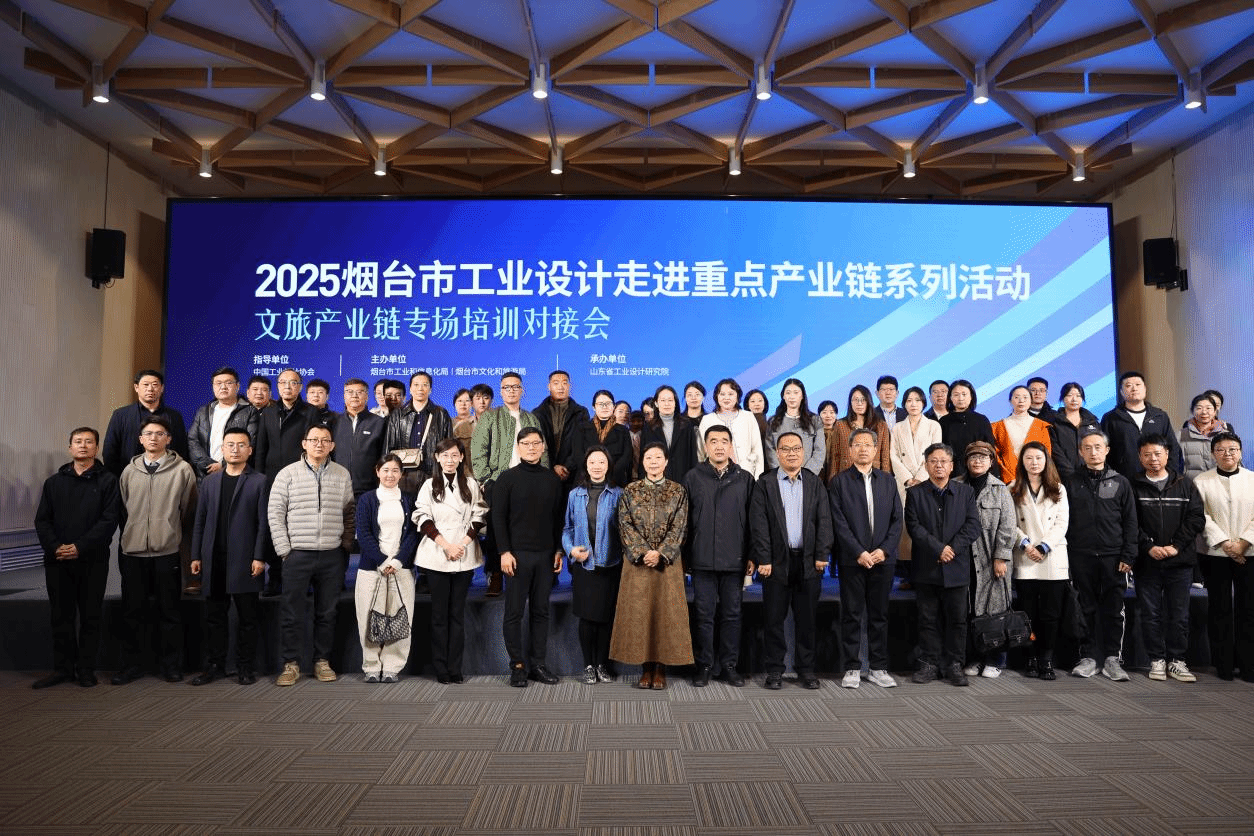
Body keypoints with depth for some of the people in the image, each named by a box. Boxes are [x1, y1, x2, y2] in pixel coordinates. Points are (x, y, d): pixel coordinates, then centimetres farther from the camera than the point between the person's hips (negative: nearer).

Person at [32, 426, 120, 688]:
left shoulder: (107, 481, 1)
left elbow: (109, 520, -8)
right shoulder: (54, 482, 13)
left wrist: (80, 547, -16)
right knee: (60, 616, 8)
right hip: (58, 561, 3)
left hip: (93, 561, -3)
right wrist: (55, 547, -10)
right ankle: (63, 668, 18)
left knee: (90, 616, 4)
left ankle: (86, 669, 13)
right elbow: (42, 520, 7)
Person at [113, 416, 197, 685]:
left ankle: (170, 665, 16)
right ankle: (132, 664, 21)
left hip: (167, 552, -3)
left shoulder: (182, 469, -1)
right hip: (133, 552, 3)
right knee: (132, 612, 9)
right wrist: (131, 534, 14)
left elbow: (189, 511, 5)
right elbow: (122, 510, 17)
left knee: (169, 612, 5)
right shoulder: (129, 471, 9)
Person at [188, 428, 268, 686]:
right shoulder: (210, 481, 13)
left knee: (247, 618, 3)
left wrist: (259, 557, -11)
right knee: (214, 617, 9)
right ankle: (216, 665, 20)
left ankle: (245, 668, 12)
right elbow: (200, 521, 12)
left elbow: (263, 523, -4)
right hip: (214, 561, 4)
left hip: (245, 562, -4)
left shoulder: (259, 482, 1)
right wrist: (196, 555, 6)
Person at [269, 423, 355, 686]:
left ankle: (322, 661, 20)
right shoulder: (288, 474, 1)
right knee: (291, 612, 2)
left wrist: (346, 545, 3)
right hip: (298, 554, -1)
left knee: (327, 612, 8)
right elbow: (275, 512, 0)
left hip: (332, 555, 2)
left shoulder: (342, 475, 6)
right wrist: (284, 549, -5)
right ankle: (291, 664, 14)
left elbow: (349, 512, 11)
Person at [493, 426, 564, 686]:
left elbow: (558, 517, 13)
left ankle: (538, 663, 16)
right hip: (518, 554, -3)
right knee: (514, 612, 2)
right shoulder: (507, 478, 0)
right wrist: (505, 551, -10)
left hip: (546, 555, 3)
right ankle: (518, 665, 11)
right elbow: (498, 517, -3)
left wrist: (558, 550, 8)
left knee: (541, 611, 8)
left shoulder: (553, 478, 10)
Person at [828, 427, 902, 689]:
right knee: (852, 615, 3)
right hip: (852, 559, -3)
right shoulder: (839, 481, 1)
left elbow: (897, 520, 7)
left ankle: (878, 668, 18)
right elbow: (839, 522, -6)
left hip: (882, 558, 3)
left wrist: (884, 550, -6)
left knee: (879, 615, 9)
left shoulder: (887, 480, 11)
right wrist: (859, 552, -13)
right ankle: (852, 668, 11)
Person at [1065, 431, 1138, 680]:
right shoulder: (1072, 483, 7)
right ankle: (1087, 658, 13)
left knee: (1114, 610, 3)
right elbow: (1063, 521, 6)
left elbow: (1130, 522, 6)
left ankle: (1113, 659, 11)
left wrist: (1128, 556, -2)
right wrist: (1065, 556, 0)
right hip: (1081, 557, 0)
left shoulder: (1120, 482, 8)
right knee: (1085, 610, 5)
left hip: (1113, 557, 0)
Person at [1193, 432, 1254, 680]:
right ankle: (1224, 665, 10)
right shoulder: (1202, 482, 4)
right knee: (1220, 609, 4)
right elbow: (1202, 517, -3)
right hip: (1216, 554, -1)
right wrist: (1225, 543, -12)